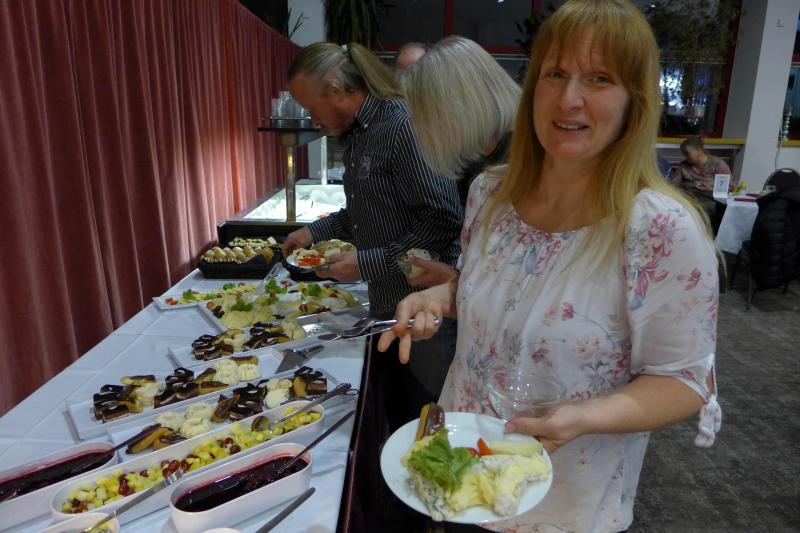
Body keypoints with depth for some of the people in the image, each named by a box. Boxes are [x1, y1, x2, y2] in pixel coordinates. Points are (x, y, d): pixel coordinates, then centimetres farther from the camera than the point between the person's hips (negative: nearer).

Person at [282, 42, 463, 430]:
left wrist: (367, 264, -19)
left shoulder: (404, 126, -18)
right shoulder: (357, 132, 11)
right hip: (386, 304, 9)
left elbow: (443, 222, -23)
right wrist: (316, 231, 13)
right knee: (397, 420, 22)